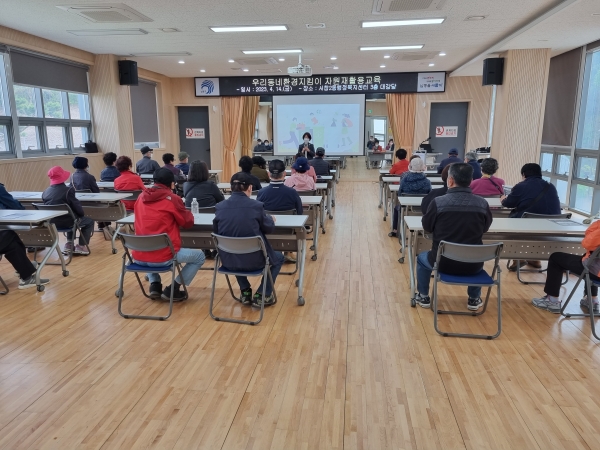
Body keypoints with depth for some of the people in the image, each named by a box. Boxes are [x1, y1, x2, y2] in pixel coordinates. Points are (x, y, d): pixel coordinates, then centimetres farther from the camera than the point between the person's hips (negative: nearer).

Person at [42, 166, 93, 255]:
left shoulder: (45, 192, 3)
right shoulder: (68, 190, -16)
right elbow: (76, 206, -11)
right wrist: (82, 214, 10)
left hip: (51, 223, 7)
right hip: (65, 222, -7)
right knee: (89, 221, 18)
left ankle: (69, 244, 34)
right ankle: (81, 246, 11)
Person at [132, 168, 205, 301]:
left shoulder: (141, 197, 9)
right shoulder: (172, 199, -7)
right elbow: (188, 222, 6)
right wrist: (188, 213, 25)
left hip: (138, 257, 6)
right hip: (162, 257, -6)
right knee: (199, 256, 16)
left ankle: (154, 286, 24)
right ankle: (172, 290, 10)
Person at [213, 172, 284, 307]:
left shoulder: (220, 207, -6)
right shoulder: (256, 206, -14)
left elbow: (216, 231, 10)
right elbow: (269, 228, 1)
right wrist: (271, 219, 25)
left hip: (228, 260, 4)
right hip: (253, 260, -3)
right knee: (278, 257, 27)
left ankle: (245, 292, 36)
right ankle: (262, 296, 21)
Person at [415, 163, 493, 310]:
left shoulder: (438, 202, -15)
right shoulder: (483, 204, -8)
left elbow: (427, 228, 0)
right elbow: (485, 228, 10)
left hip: (443, 262, -2)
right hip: (472, 265, 2)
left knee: (422, 257, 31)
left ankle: (423, 297, 38)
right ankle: (474, 299, 42)